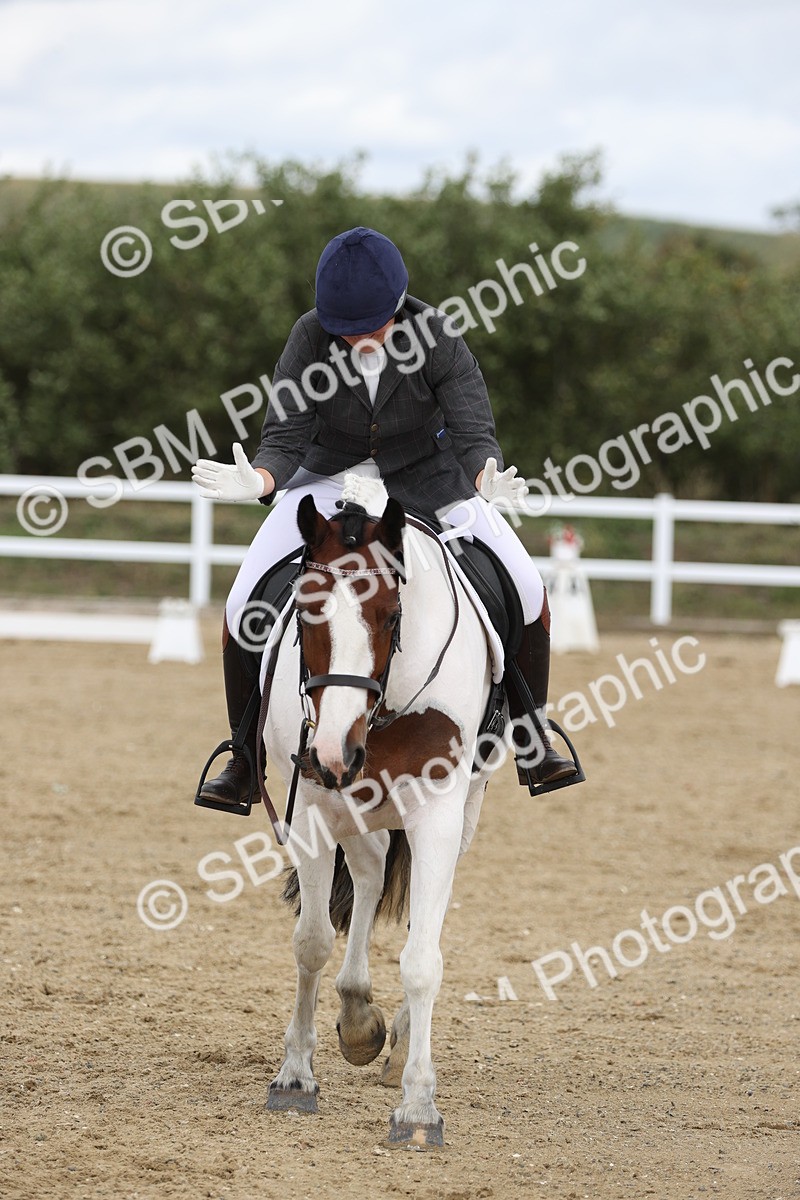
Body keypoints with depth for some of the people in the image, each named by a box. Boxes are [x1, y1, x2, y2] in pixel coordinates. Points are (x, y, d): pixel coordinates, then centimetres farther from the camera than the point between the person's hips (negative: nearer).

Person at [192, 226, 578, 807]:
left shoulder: (436, 338, -25)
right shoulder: (310, 338, -23)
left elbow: (474, 432, -29)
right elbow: (284, 439, -25)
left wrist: (487, 481, -52)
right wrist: (256, 481, -48)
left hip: (427, 476, 0)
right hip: (330, 477, 0)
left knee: (526, 589, -14)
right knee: (244, 606, -14)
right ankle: (245, 757, 4)